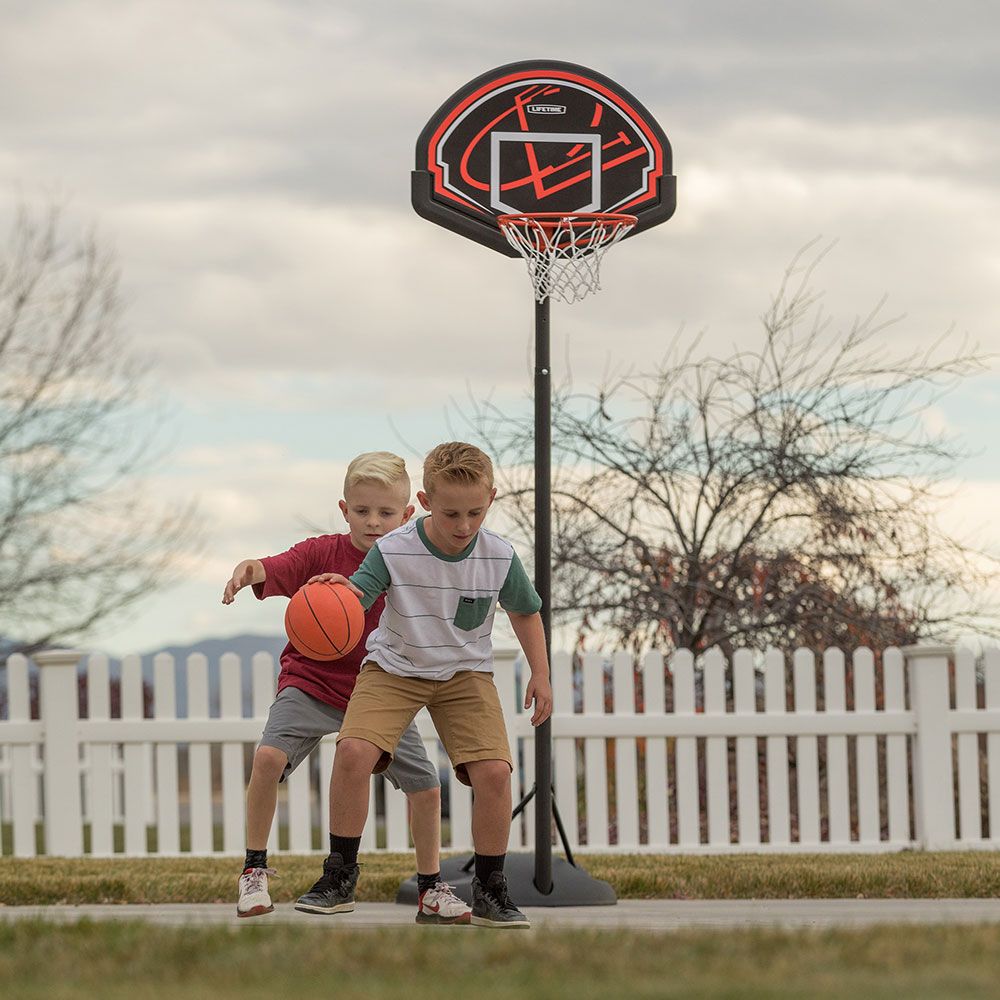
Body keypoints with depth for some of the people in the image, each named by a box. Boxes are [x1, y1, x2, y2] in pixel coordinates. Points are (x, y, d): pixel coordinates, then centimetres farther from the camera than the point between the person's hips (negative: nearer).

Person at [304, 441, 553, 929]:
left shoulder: (499, 557, -12)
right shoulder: (394, 551, -20)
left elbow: (524, 612, 8)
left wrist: (540, 675, 7)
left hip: (465, 673, 1)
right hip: (394, 667, -1)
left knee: (494, 770, -18)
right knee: (353, 751, -24)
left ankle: (489, 890, 1)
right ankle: (342, 875, -7)